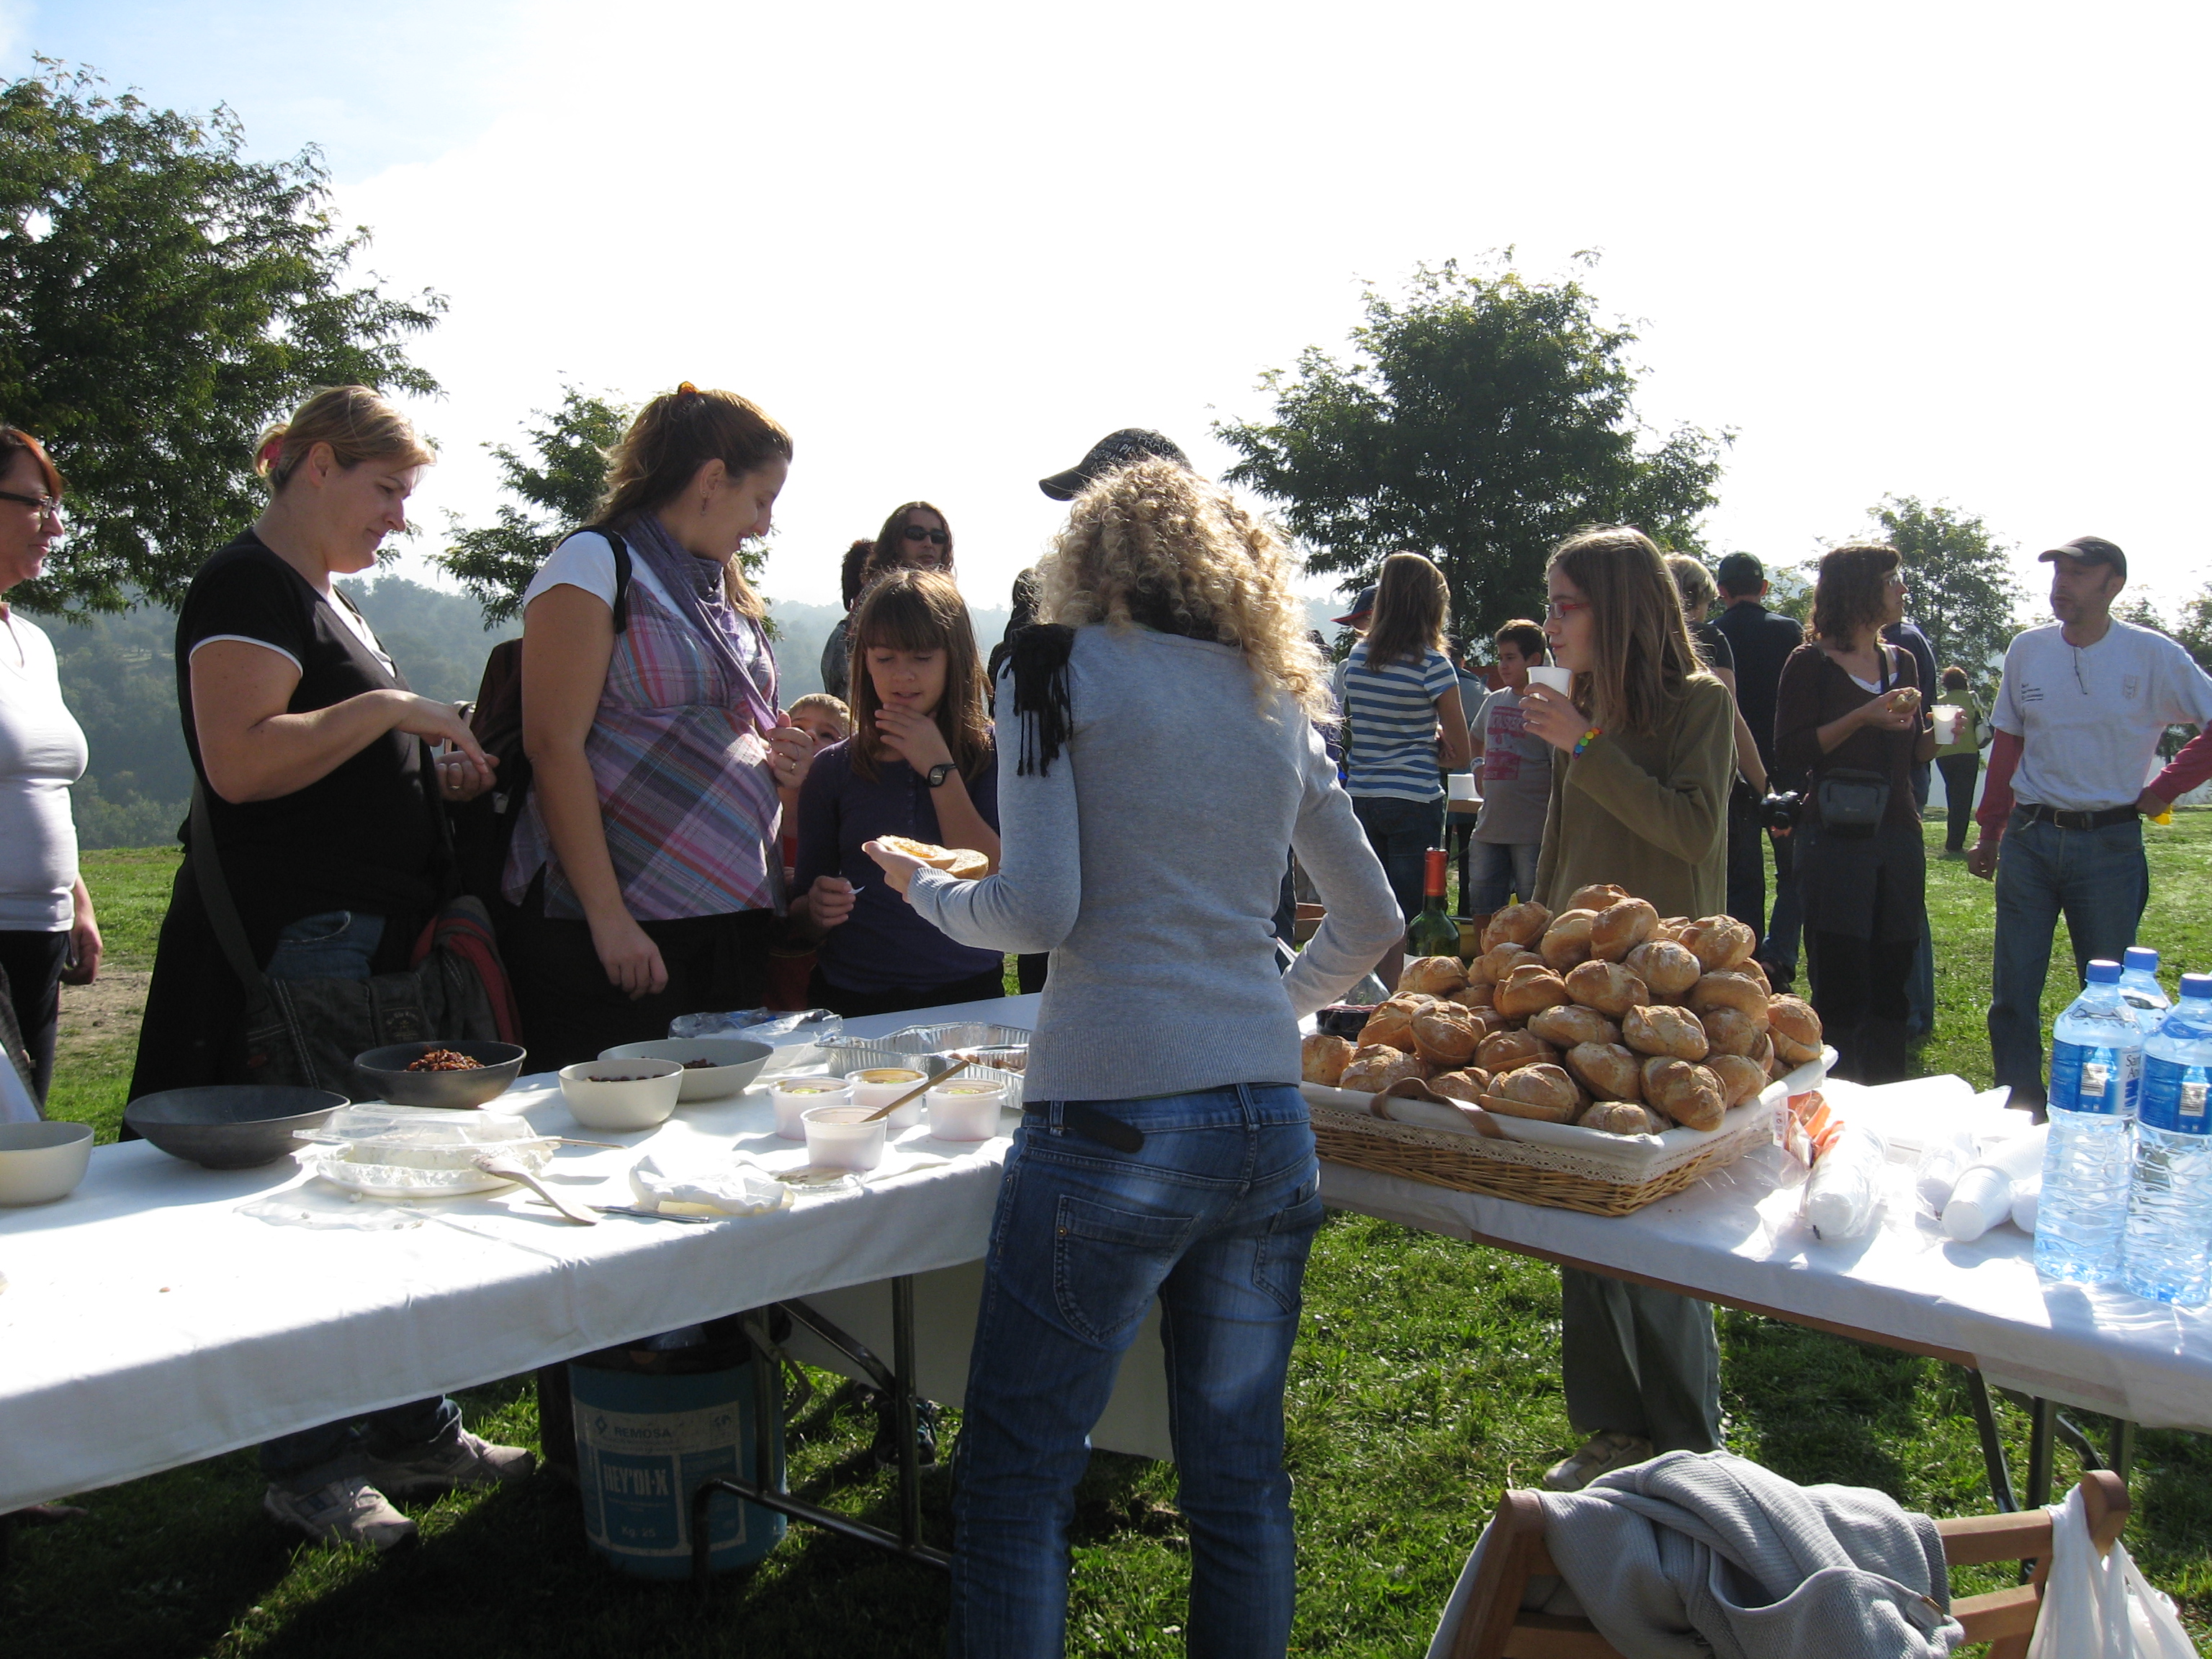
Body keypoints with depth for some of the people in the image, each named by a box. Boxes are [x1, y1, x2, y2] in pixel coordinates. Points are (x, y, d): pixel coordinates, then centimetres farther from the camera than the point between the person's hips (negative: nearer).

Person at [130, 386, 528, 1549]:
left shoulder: (325, 597, 20)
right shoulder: (248, 585, -10)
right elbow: (239, 764, -23)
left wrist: (432, 778, 11)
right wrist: (390, 709, -17)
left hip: (379, 937, 10)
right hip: (299, 945, -10)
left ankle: (413, 1430, 25)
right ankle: (306, 1465, 11)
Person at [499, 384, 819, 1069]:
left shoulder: (724, 588, 19)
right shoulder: (596, 563, -4)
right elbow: (555, 748, -13)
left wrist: (779, 766, 7)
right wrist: (608, 917, -19)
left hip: (733, 927, 8)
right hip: (622, 932, -7)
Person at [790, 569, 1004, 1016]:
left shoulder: (992, 754, 4)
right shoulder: (833, 768, 8)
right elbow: (800, 920, 12)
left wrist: (940, 770, -7)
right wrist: (815, 908, -11)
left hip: (966, 996, -1)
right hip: (853, 1003, 2)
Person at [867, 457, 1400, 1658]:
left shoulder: (1061, 667, -1)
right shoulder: (1280, 703, 15)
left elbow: (1040, 911, -10)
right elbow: (1373, 919, 20)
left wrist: (926, 890, 9)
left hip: (1114, 1124, -6)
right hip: (1270, 1123, 6)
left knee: (1015, 1478, 7)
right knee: (1241, 1478, 16)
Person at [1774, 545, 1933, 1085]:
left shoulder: (1902, 661, 15)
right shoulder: (1811, 663, -4)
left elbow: (1913, 751, 20)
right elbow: (1790, 751, -11)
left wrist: (1939, 734, 0)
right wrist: (1863, 718, -18)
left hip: (1899, 837, 6)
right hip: (1836, 840, -6)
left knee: (1891, 981, 11)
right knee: (1840, 985, -3)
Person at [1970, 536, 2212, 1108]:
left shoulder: (2152, 655, -5)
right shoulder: (2027, 649, 5)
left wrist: (2163, 789, -7)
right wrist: (1988, 834, 10)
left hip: (2110, 842, -3)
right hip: (2029, 839, 3)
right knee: (2013, 990, 4)